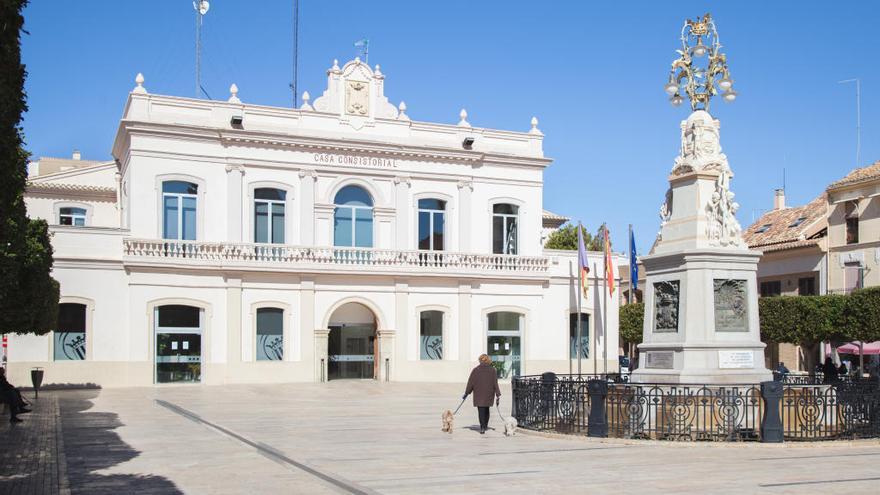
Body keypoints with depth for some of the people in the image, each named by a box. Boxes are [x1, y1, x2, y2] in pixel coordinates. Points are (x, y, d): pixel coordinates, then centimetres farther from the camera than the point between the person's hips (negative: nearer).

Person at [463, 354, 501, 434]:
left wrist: (466, 393, 7)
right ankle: (485, 425, 27)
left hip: (478, 394, -2)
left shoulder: (475, 370, -4)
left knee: (481, 411, -2)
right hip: (489, 394, 2)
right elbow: (495, 383, -3)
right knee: (486, 410, 19)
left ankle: (482, 427, -13)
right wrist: (498, 395, 0)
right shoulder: (492, 370, -1)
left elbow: (471, 383, -2)